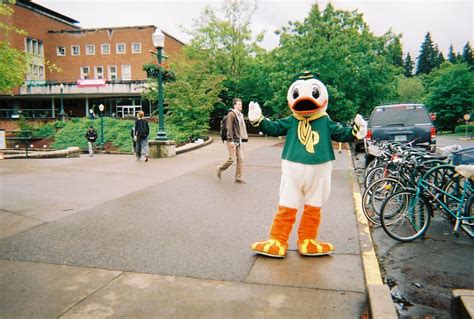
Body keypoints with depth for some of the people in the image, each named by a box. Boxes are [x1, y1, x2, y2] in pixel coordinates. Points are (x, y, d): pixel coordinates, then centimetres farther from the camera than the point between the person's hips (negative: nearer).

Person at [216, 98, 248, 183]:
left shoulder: (240, 115, 16)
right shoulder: (231, 114, -10)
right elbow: (229, 128, -16)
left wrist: (242, 140, 17)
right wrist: (231, 140, -21)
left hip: (239, 140, 8)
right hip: (232, 140, -8)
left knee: (240, 159, 4)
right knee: (232, 158, -8)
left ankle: (238, 178, 10)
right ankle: (220, 168, 17)